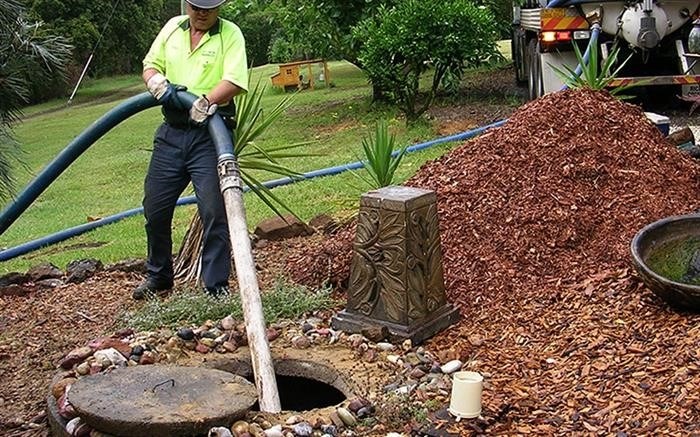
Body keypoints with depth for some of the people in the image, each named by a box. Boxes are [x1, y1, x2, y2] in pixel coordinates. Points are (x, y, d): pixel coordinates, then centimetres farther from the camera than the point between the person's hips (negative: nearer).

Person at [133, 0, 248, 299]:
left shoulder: (230, 34, -4)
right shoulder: (172, 28, 11)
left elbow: (235, 81, -18)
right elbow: (150, 66, 16)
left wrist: (206, 102, -35)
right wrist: (158, 84, -7)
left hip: (210, 135, -5)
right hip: (171, 133, 5)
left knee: (215, 212, -8)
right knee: (155, 208, 12)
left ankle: (217, 288, 5)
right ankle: (158, 278, 32)